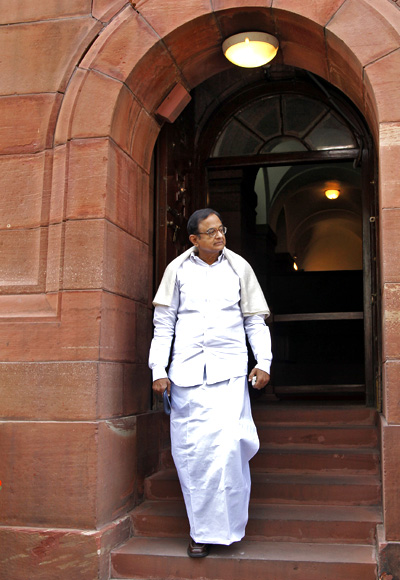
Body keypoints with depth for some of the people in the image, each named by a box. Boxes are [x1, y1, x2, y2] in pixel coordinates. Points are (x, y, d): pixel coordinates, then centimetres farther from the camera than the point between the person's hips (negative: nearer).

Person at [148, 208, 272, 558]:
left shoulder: (238, 267, 9)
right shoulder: (177, 269, 7)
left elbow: (255, 319, 13)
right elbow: (163, 322, 9)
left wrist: (263, 362, 3)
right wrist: (158, 369, 2)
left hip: (228, 370, 0)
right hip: (186, 370, 1)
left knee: (226, 446, -13)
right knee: (190, 451, 1)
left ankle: (224, 526, 6)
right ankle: (202, 531, 15)